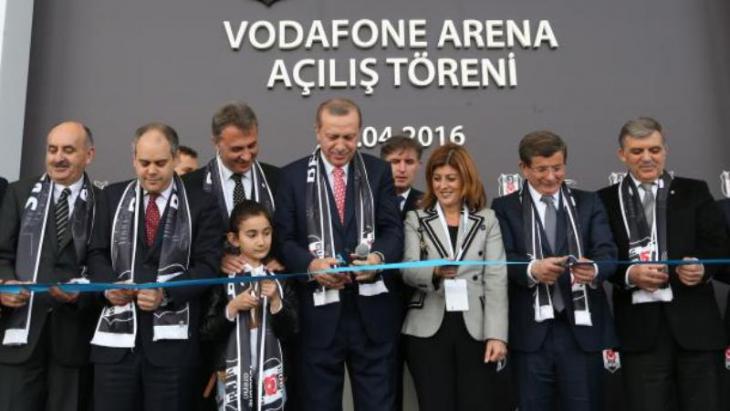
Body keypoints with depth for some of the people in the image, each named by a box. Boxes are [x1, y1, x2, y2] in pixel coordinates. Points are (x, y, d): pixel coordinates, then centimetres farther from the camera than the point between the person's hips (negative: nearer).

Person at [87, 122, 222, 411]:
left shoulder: (200, 203, 3)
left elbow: (208, 265, -3)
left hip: (172, 338, -2)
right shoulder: (111, 197, 12)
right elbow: (97, 254, 11)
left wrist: (166, 294, -17)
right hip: (116, 333, 2)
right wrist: (109, 285, -10)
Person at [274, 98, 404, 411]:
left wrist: (379, 257, -20)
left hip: (372, 308, 1)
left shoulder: (379, 171, 8)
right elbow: (284, 238, 0)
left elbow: (393, 230, 1)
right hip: (319, 308, -1)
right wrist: (311, 264, -19)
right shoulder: (293, 176, 4)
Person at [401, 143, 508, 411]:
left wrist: (497, 335, -10)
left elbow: (496, 279, 0)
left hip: (475, 330, 0)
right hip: (428, 330, 0)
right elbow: (408, 271, -4)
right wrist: (435, 272, -26)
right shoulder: (416, 219, 8)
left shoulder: (487, 220, 7)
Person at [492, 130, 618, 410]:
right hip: (531, 333, -1)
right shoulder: (504, 208, 6)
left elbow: (608, 253, -1)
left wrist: (594, 270, -24)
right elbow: (503, 259, -6)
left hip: (581, 330, 1)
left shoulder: (589, 203, 11)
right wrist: (531, 269, -27)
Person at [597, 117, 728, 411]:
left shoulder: (694, 192, 10)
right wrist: (629, 274, -14)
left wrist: (704, 268, -14)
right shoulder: (606, 200, 7)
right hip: (640, 325, -1)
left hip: (694, 321, 1)